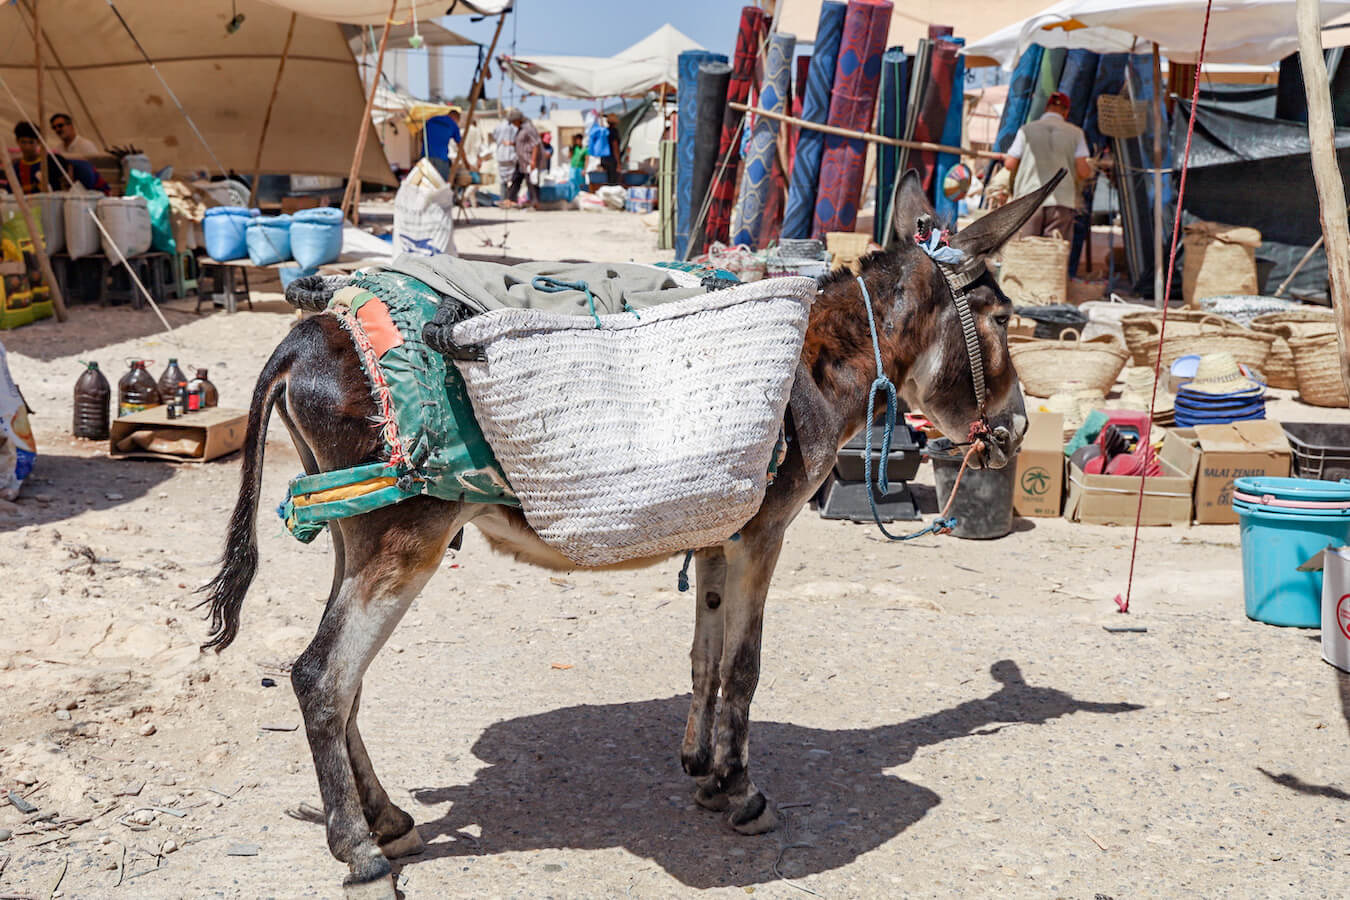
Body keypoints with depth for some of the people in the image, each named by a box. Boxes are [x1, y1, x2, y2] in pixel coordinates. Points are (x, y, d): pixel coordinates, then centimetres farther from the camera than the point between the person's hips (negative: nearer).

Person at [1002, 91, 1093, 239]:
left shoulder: (1027, 130, 8)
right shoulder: (1075, 133, 9)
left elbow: (1010, 165, 5)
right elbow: (1083, 172, 4)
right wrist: (1090, 166, 27)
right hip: (1062, 200, 0)